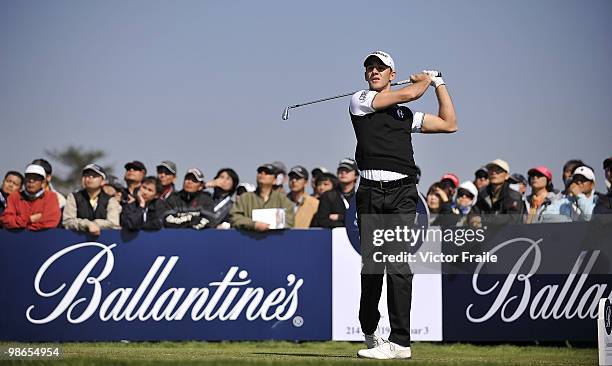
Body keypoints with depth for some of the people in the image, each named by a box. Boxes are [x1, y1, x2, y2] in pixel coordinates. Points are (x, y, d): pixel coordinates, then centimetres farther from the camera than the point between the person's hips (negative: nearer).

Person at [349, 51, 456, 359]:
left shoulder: (406, 114, 23)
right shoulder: (360, 101, 11)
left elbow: (449, 123, 23)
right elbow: (408, 93, 1)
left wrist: (438, 83, 28)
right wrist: (425, 79, 21)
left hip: (402, 194, 1)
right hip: (370, 193, -1)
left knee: (398, 264, -12)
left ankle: (400, 342, -15)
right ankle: (369, 335, 22)